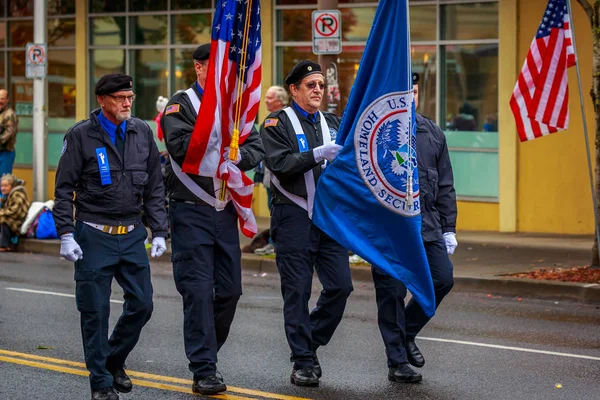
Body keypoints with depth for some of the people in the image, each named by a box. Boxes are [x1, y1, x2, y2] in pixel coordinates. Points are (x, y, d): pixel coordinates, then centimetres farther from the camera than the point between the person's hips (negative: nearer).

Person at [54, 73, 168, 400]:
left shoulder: (142, 133, 6)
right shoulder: (81, 135, -5)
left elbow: (155, 187, 11)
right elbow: (64, 189, -3)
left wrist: (159, 232, 6)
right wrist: (66, 235, -11)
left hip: (132, 236, 4)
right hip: (94, 235, -4)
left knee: (141, 304, 4)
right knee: (95, 311, 0)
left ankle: (114, 361, 28)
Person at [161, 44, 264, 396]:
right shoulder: (181, 106, -3)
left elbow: (257, 149, 5)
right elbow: (182, 148, -20)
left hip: (226, 211, 5)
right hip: (191, 212, -5)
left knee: (230, 290, 8)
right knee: (199, 290, -6)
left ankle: (206, 353, 27)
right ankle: (204, 370, -2)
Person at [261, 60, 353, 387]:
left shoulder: (332, 123, 16)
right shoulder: (277, 124, -1)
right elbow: (280, 164, -15)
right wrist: (317, 154, -24)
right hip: (294, 216, -5)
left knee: (341, 285, -2)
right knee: (297, 290, -1)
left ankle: (311, 341, 19)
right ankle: (303, 361, 7)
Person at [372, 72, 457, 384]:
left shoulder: (433, 134, 12)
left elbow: (445, 186, 15)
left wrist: (448, 228, 12)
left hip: (427, 225, 5)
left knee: (442, 279, -3)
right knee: (392, 293, 0)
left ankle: (406, 332, 21)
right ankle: (397, 362, 10)